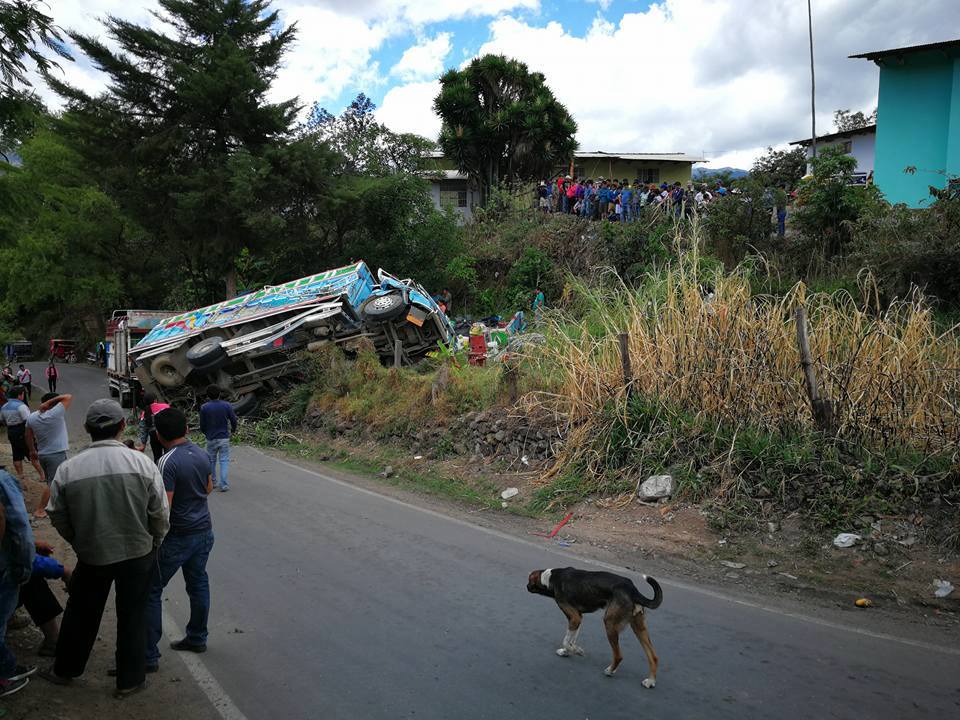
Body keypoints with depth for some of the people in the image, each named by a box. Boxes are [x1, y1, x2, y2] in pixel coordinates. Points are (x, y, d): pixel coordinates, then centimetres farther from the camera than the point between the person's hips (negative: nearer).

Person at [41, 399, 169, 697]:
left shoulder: (68, 469, -12)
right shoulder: (142, 463, -16)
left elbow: (57, 516, -2)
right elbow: (160, 514, -11)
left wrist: (81, 544, 15)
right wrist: (153, 543, 8)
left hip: (91, 557, 1)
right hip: (138, 554, -1)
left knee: (81, 614, 22)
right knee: (132, 616, 14)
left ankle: (65, 670, 41)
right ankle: (129, 680, 25)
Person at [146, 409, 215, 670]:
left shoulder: (168, 462, -22)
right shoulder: (202, 454, 1)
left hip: (177, 538, -7)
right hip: (204, 531, 7)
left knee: (150, 592, 3)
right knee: (198, 583, 20)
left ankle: (149, 656, 6)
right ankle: (197, 638, 34)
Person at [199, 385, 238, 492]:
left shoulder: (204, 408, -7)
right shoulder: (227, 405, -7)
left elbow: (202, 425, -2)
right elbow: (234, 421, -2)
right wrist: (233, 430, 19)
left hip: (211, 439, 1)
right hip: (224, 438, 0)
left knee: (211, 461, 17)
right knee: (224, 461, 3)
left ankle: (213, 482, 29)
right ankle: (224, 484, -3)